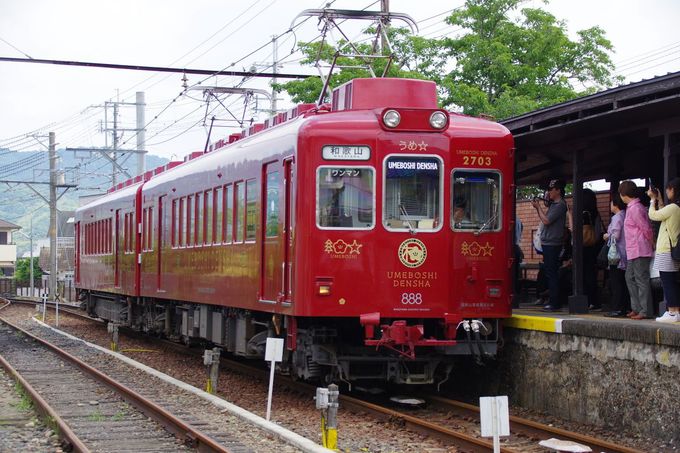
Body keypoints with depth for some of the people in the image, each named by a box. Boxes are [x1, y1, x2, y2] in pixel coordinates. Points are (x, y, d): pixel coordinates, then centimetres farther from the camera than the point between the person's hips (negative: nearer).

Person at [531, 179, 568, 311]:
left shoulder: (560, 205, -13)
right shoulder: (553, 204, 17)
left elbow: (546, 220, -17)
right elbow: (544, 219, 19)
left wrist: (539, 208, -6)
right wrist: (538, 208, 10)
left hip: (552, 244, -10)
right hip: (548, 243, 10)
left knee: (551, 273, -9)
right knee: (549, 272, 12)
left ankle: (554, 303, -9)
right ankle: (553, 301, 16)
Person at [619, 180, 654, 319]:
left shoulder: (635, 209, -16)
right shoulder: (632, 207, 14)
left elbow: (647, 229, -15)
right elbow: (646, 229, 17)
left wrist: (652, 244, -4)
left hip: (639, 251, -10)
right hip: (633, 251, 10)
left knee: (642, 280, -7)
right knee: (630, 278, 15)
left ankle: (645, 311, -5)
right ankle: (637, 308, 19)